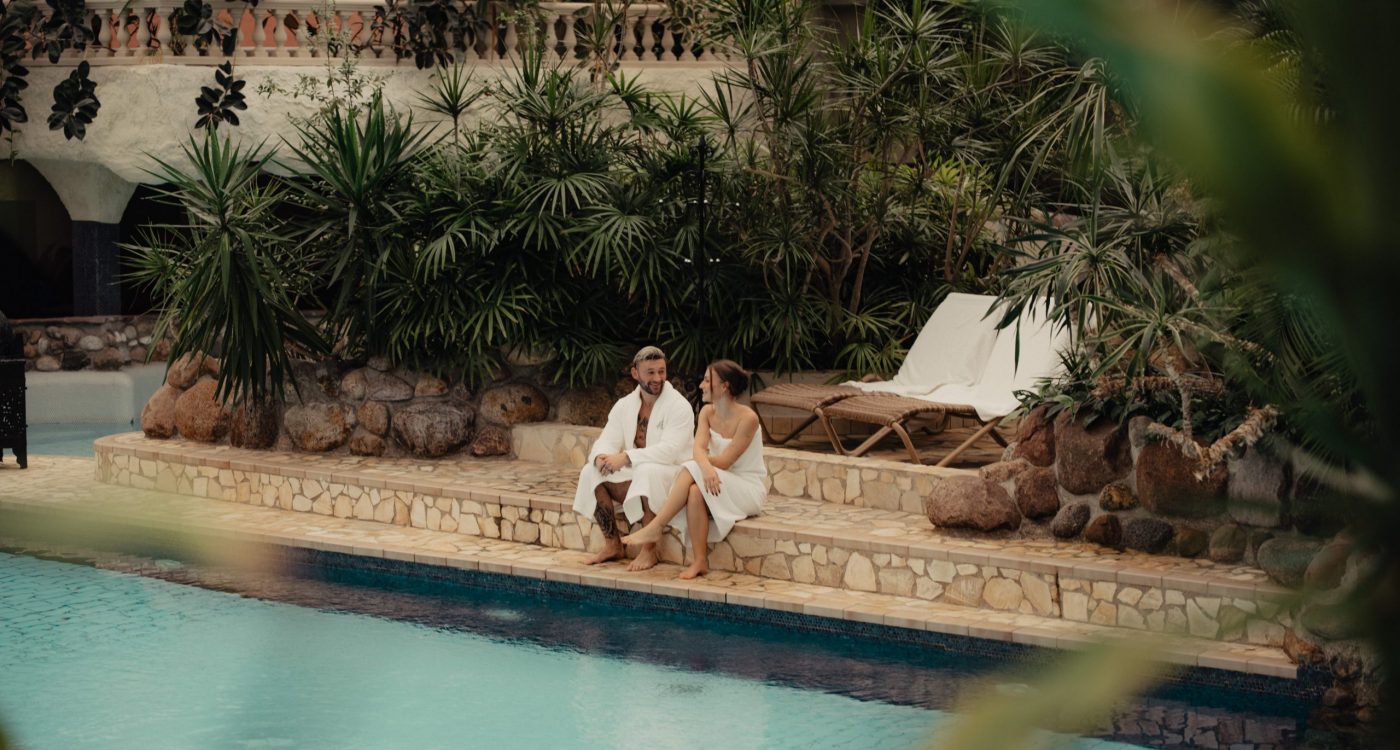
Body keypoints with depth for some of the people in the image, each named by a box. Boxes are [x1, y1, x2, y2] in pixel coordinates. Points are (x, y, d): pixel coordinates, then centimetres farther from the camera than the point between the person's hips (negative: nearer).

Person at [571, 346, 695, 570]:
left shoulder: (679, 406, -13)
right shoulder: (624, 405, 6)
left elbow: (669, 450, -26)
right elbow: (607, 440, 0)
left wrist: (626, 458, -33)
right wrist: (601, 456, -26)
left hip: (671, 474, -6)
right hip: (633, 475, 6)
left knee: (647, 472, -38)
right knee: (591, 472, -15)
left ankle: (649, 550, -29)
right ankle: (612, 545, -7)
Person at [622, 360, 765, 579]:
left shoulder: (747, 418, -16)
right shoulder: (707, 412, 5)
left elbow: (724, 461, -17)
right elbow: (699, 449, -11)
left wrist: (698, 465, -4)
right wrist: (705, 466, -33)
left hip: (748, 489, -5)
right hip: (718, 481, 5)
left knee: (691, 471, -29)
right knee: (694, 491, -31)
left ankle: (655, 528, -28)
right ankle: (700, 560, -30)